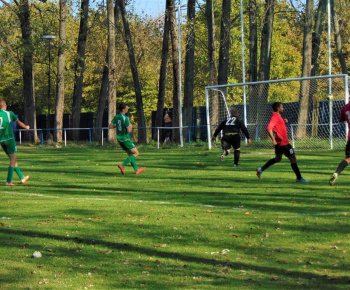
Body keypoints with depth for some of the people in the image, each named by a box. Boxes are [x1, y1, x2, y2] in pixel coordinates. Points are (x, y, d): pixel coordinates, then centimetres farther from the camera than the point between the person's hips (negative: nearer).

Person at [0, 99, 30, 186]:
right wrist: (26, 127, 31)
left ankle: (22, 178, 23)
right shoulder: (9, 113, -2)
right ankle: (8, 181, -5)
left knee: (13, 160, 14)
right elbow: (19, 123, 13)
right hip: (9, 138, -5)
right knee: (13, 160, 1)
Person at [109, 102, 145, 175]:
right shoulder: (125, 118, -21)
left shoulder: (116, 117, 2)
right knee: (136, 153, 1)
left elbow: (110, 126, 4)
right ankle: (123, 165, -9)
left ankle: (136, 169, 22)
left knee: (130, 154, 17)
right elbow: (129, 131, -22)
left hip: (119, 138, 8)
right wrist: (130, 126, -1)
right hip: (125, 139, -8)